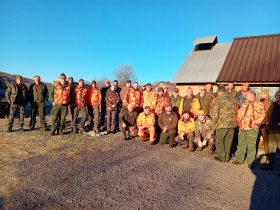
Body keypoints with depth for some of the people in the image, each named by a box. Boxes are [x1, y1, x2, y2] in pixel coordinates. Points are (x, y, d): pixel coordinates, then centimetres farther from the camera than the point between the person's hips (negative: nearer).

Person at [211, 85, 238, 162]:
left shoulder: (218, 98, -6)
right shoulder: (232, 98, 11)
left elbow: (215, 112, -12)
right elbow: (236, 110, 15)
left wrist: (214, 122, -2)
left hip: (222, 123, -6)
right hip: (232, 123, 6)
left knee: (219, 140, 8)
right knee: (228, 140, 14)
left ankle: (222, 157, 12)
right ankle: (227, 157, 22)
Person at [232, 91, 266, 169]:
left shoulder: (259, 104, -8)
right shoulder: (245, 104, 14)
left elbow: (262, 115, -15)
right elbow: (239, 113, 22)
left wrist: (255, 123, -15)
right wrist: (239, 121, 11)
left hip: (252, 128, -7)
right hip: (242, 127, 7)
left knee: (251, 145, 1)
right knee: (241, 144, 13)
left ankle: (250, 162, 13)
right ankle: (239, 159, 24)